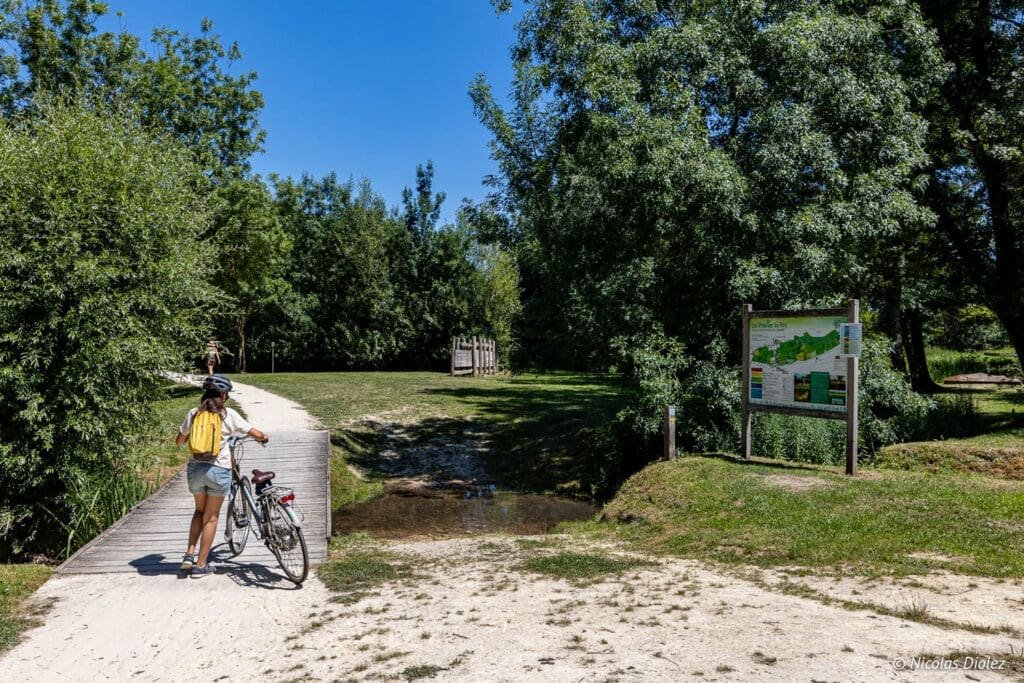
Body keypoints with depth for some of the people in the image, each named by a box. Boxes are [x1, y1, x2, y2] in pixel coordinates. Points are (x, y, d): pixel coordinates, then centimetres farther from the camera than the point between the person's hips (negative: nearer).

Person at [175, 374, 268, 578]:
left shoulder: (193, 414, 2)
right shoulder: (228, 415, -6)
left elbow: (179, 441, 11)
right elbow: (256, 434, -4)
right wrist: (264, 437, 18)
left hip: (195, 468, 3)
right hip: (219, 469, -3)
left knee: (200, 511, 25)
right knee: (211, 517, 10)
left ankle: (189, 554, 14)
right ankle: (201, 565, 12)